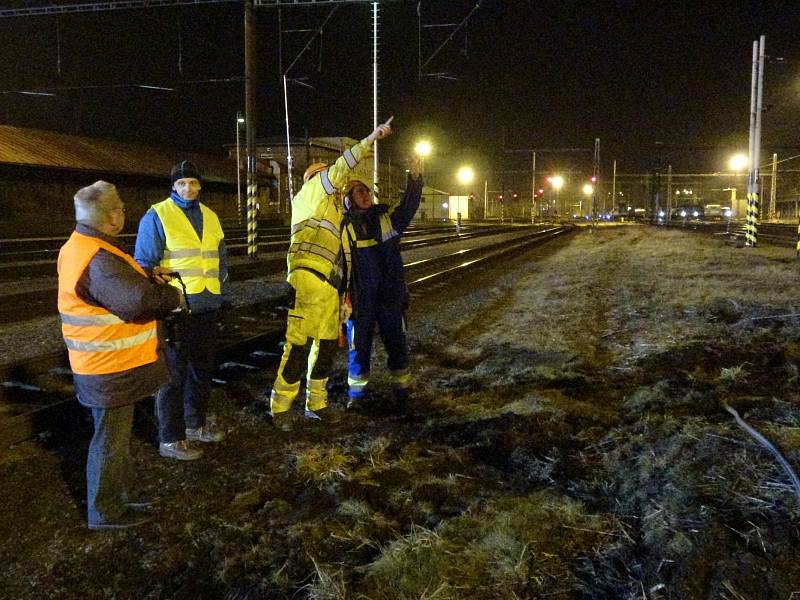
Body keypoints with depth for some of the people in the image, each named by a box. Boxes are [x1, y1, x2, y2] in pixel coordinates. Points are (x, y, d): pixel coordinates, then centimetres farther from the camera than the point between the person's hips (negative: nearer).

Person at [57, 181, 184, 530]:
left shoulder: (80, 247, 8)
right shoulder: (97, 259, -27)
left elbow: (123, 286, 18)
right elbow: (139, 299, -37)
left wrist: (150, 279, 2)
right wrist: (174, 295, -19)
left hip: (104, 364, 10)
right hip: (111, 370, -10)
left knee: (114, 434, 22)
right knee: (111, 440, 4)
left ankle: (118, 496, 38)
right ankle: (105, 512, 19)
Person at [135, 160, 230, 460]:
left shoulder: (210, 216, 13)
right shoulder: (157, 216, -6)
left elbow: (220, 260, 19)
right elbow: (143, 263, -7)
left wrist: (224, 297, 18)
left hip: (206, 308, 7)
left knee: (202, 368, 18)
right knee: (174, 374, 3)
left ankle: (196, 423, 35)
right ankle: (170, 439, 14)